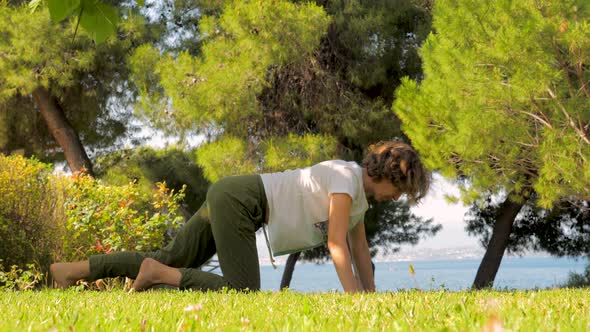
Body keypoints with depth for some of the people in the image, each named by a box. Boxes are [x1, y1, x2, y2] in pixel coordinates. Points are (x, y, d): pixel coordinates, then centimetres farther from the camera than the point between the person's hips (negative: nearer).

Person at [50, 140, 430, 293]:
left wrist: (371, 295, 16)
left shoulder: (364, 191, 14)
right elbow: (337, 245, -19)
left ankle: (74, 270, 5)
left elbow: (360, 245, 20)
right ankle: (158, 273, -12)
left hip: (229, 197, 9)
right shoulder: (348, 180, -14)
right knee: (243, 291, -15)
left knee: (172, 261, 7)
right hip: (239, 199, -9)